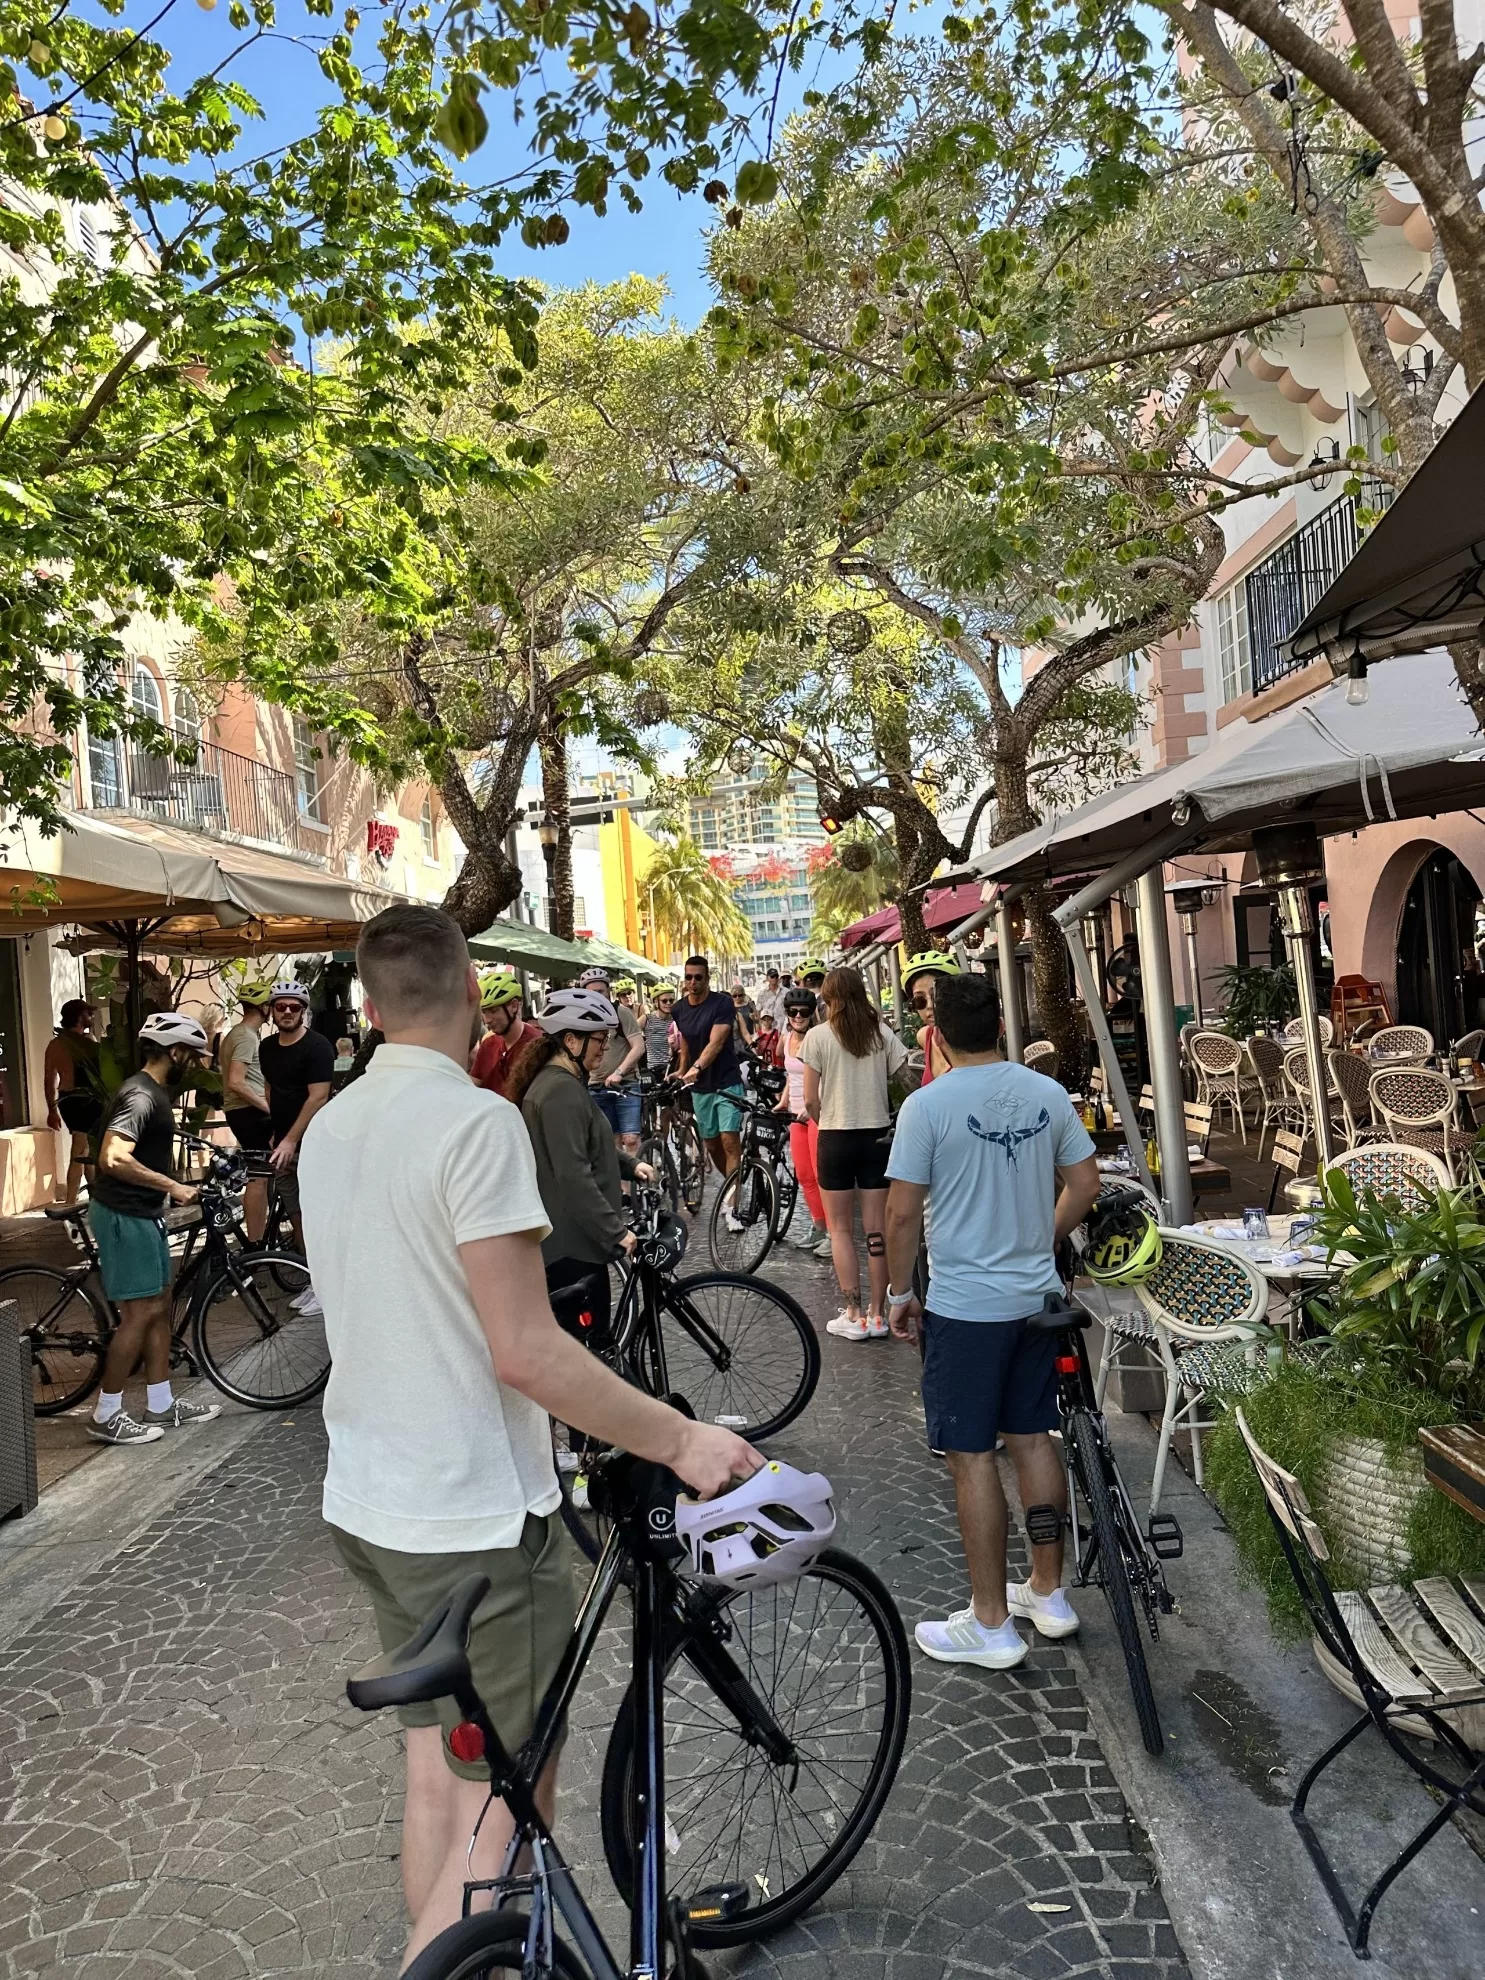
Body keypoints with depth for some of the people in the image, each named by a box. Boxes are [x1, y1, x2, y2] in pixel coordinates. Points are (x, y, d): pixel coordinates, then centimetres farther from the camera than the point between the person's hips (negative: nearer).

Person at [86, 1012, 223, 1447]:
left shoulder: (154, 1091, 11)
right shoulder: (140, 1096, -21)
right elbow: (114, 1158, -33)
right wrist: (173, 1187, -28)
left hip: (142, 1213, 10)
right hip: (123, 1215, -10)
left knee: (159, 1308, 13)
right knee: (140, 1313, -4)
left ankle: (161, 1406, 22)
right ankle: (106, 1416, 8)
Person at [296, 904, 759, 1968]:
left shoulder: (331, 1125, 5)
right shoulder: (476, 1120, -22)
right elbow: (526, 1353, -25)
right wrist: (682, 1440, -17)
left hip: (370, 1502, 9)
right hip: (477, 1521, -8)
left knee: (437, 1774, 23)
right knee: (506, 1806, 7)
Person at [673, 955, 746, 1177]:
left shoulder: (722, 1003, -12)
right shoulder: (680, 1009, 5)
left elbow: (716, 1043, -23)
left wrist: (696, 1067, -37)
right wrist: (682, 1072, 9)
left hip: (726, 1082, -6)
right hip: (700, 1087, 6)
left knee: (730, 1141, -14)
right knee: (711, 1145, 9)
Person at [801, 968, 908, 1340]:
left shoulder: (818, 1036, -6)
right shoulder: (883, 1033, 1)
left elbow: (810, 1100, -6)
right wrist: (888, 1116, 12)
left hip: (835, 1138, -2)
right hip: (879, 1136, 3)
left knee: (840, 1228, 8)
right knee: (877, 1228, 8)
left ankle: (854, 1316, 7)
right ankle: (877, 1314, 13)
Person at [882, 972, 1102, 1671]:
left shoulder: (927, 1105, -16)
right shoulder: (1047, 1094, 0)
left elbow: (902, 1214, -14)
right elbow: (1084, 1182, 8)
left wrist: (899, 1292, -1)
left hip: (963, 1305, -6)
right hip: (1038, 1295, 6)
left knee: (971, 1458, 4)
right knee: (1033, 1439, 17)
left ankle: (991, 1624, 14)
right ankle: (1048, 1592, 31)